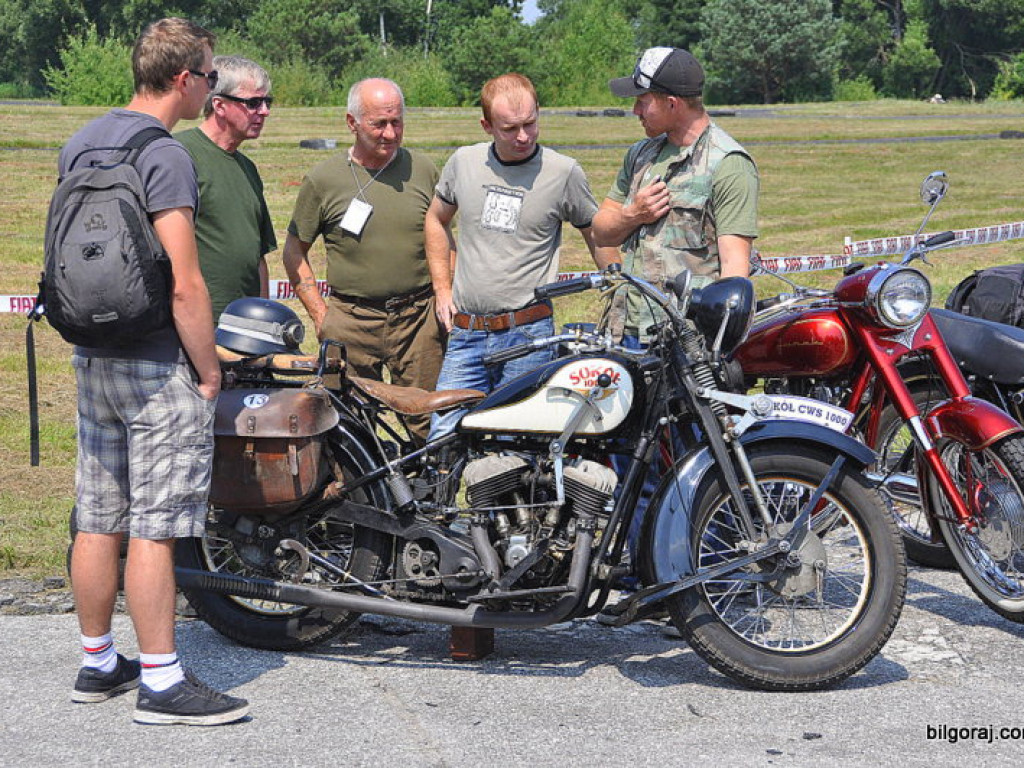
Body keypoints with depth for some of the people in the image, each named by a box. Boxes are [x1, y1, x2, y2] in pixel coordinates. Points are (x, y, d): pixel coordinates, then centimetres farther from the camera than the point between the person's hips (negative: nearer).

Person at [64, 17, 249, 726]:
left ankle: (98, 664, 23)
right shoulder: (165, 155, -16)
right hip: (159, 364, -8)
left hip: (93, 357, 8)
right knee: (153, 527, -4)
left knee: (98, 521, 13)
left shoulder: (79, 144, 11)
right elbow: (185, 284, -19)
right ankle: (162, 683, 1)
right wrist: (209, 370, -10)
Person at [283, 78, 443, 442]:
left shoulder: (423, 170, 9)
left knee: (428, 425, -1)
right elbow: (294, 251, 9)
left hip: (418, 316, 1)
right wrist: (320, 314, 3)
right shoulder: (322, 179, 3)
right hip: (351, 321, -1)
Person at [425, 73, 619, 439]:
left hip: (529, 337, -3)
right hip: (465, 333, 3)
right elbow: (436, 220, 23)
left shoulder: (564, 172, -2)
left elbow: (598, 237, 10)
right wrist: (443, 290, 16)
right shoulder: (463, 162, 6)